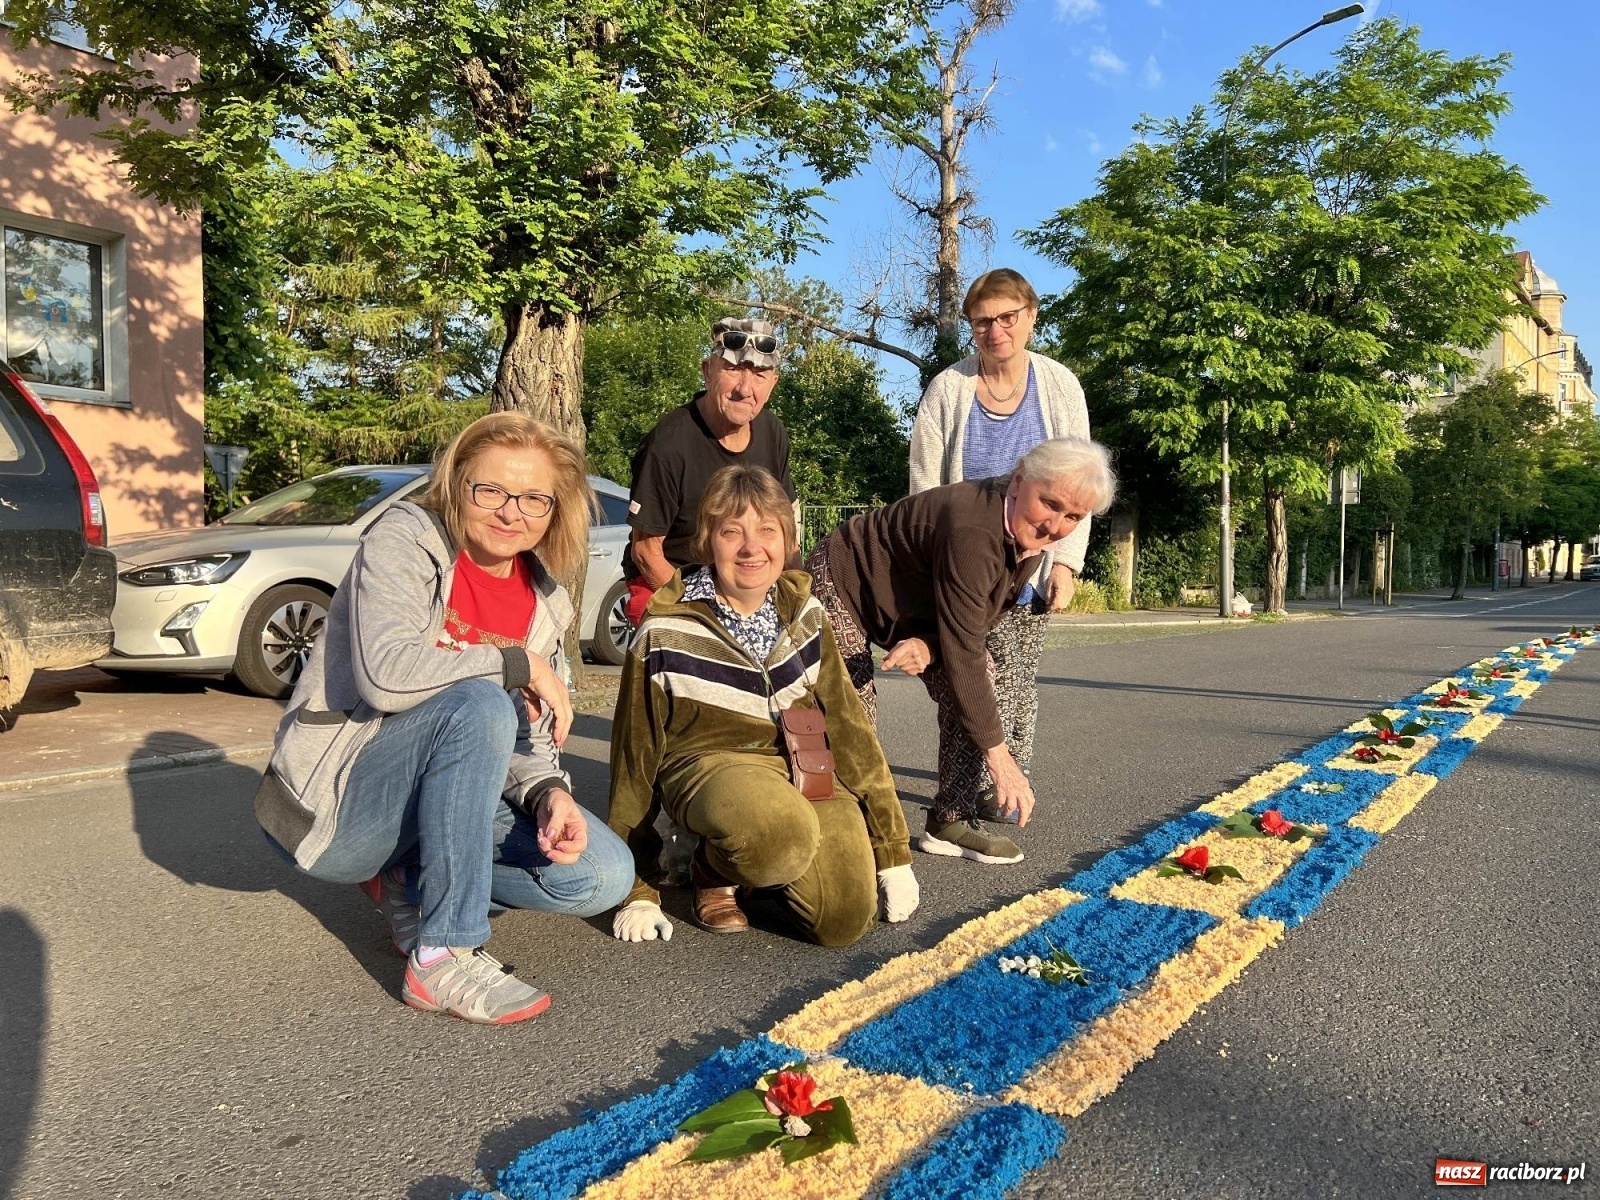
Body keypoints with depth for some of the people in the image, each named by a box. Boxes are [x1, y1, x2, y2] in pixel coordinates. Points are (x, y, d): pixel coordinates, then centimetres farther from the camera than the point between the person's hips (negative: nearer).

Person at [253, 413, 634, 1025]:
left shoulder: (545, 603, 4)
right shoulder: (404, 539, -13)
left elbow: (528, 739, 3)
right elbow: (385, 674, -29)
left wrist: (551, 793, -18)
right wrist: (518, 663, -22)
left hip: (440, 799, 6)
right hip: (337, 809, -6)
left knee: (604, 876, -11)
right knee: (480, 705, -35)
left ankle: (408, 879, 7)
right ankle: (444, 956, -26)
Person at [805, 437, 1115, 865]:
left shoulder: (1028, 533, -11)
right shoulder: (972, 531, -38)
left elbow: (970, 624, -5)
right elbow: (962, 654, -36)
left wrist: (928, 645, -27)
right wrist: (998, 754, -33)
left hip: (909, 602, 8)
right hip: (840, 584, -8)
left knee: (980, 676, -7)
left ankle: (950, 822, -1)